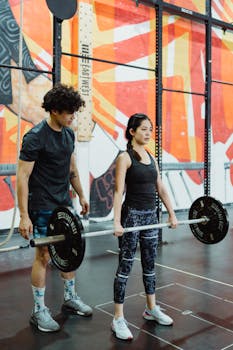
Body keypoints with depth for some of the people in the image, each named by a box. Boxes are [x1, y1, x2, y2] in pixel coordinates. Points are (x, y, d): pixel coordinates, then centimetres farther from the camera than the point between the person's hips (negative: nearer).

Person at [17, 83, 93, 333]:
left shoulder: (69, 134, 5)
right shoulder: (35, 137, -18)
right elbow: (23, 176, -19)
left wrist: (81, 196, 18)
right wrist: (24, 216, -22)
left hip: (64, 203, 8)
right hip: (44, 207, -7)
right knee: (44, 255, 1)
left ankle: (70, 298, 32)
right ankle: (39, 311, 17)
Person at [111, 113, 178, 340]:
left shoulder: (151, 157, 11)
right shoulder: (125, 157, -10)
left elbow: (160, 188, 13)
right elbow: (119, 191, -17)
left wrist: (171, 213, 10)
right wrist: (117, 222, -24)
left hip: (151, 215, 7)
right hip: (131, 215, -7)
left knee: (149, 264, 17)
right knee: (125, 266, -1)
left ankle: (152, 309, 33)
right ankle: (118, 319, 9)